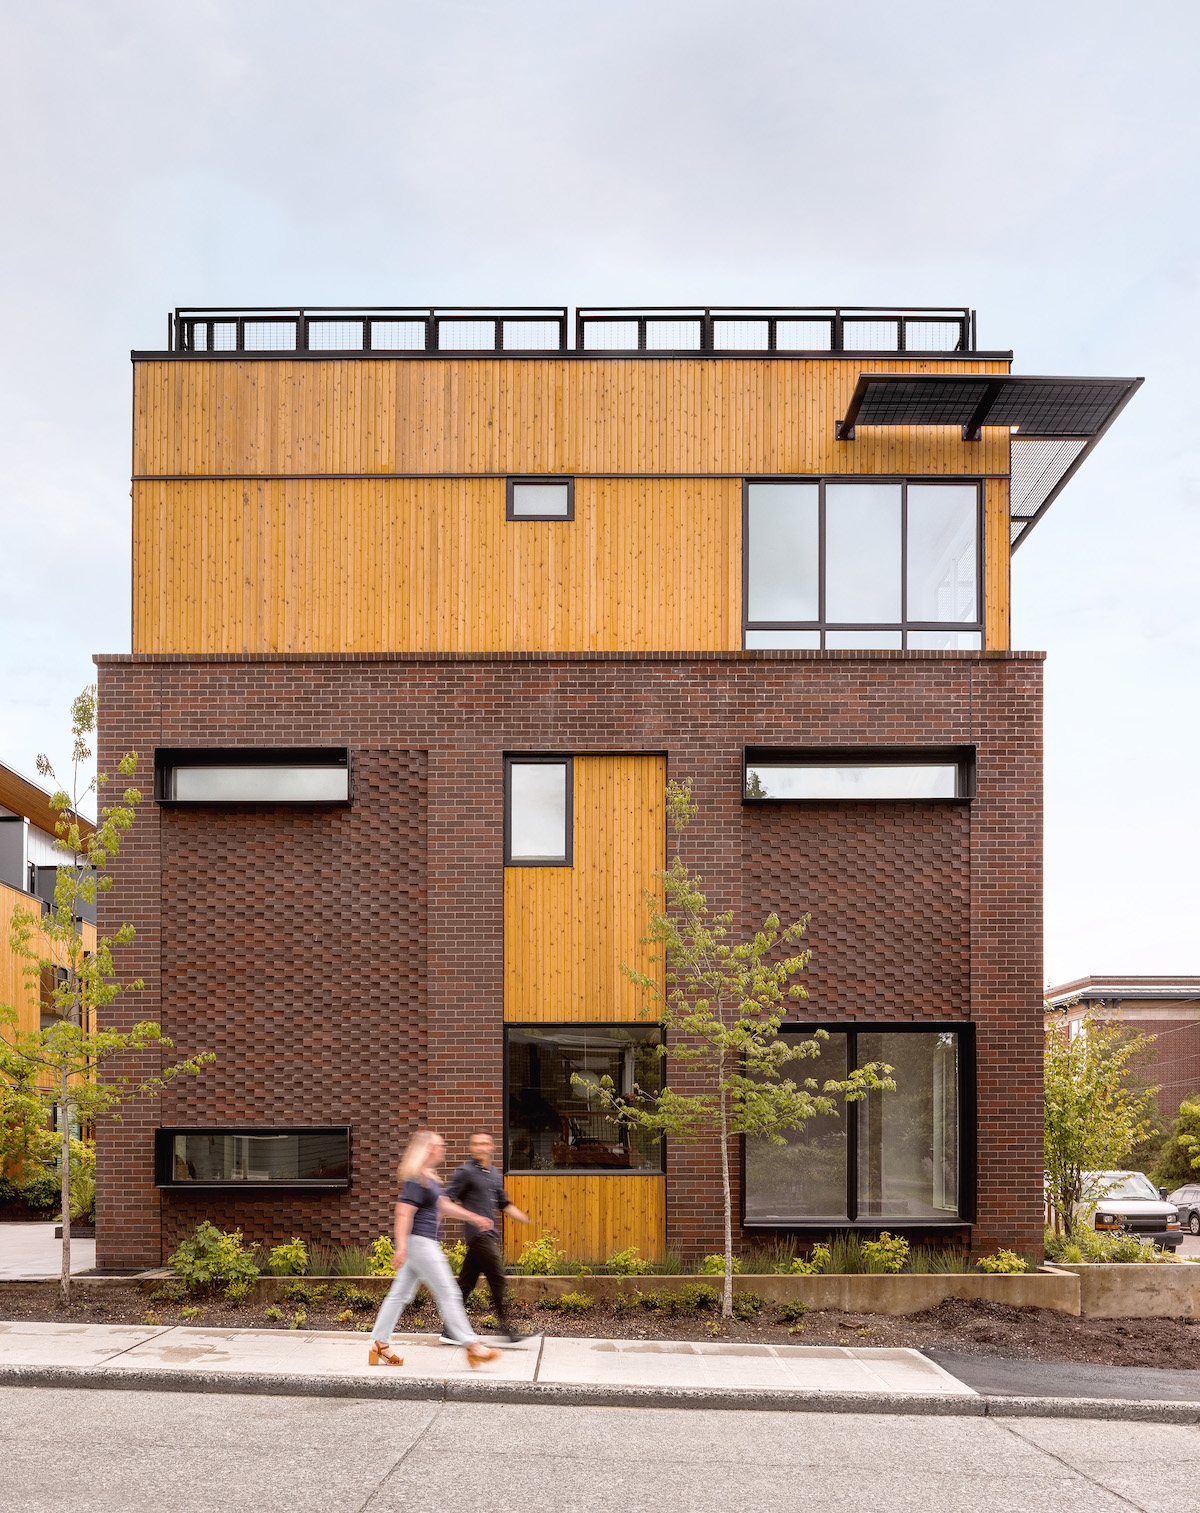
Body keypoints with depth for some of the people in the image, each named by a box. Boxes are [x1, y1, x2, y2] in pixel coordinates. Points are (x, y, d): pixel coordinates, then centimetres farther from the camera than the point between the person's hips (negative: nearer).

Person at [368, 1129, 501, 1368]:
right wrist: (401, 1247, -25)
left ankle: (379, 1344, 16)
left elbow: (444, 1206, 25)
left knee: (401, 1293, 12)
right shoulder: (416, 1180, -16)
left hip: (426, 1244, 10)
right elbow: (404, 1213, -21)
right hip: (419, 1242, -10)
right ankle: (472, 1346, -3)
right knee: (447, 1293, -6)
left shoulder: (429, 1177, 15)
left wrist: (474, 1217, 24)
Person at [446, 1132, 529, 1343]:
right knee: (497, 1278, -8)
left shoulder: (494, 1173, 19)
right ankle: (506, 1326, -4)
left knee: (467, 1282, 9)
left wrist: (526, 1219, 16)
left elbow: (504, 1204, 25)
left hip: (489, 1234, 8)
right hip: (478, 1233, -8)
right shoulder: (466, 1172, -6)